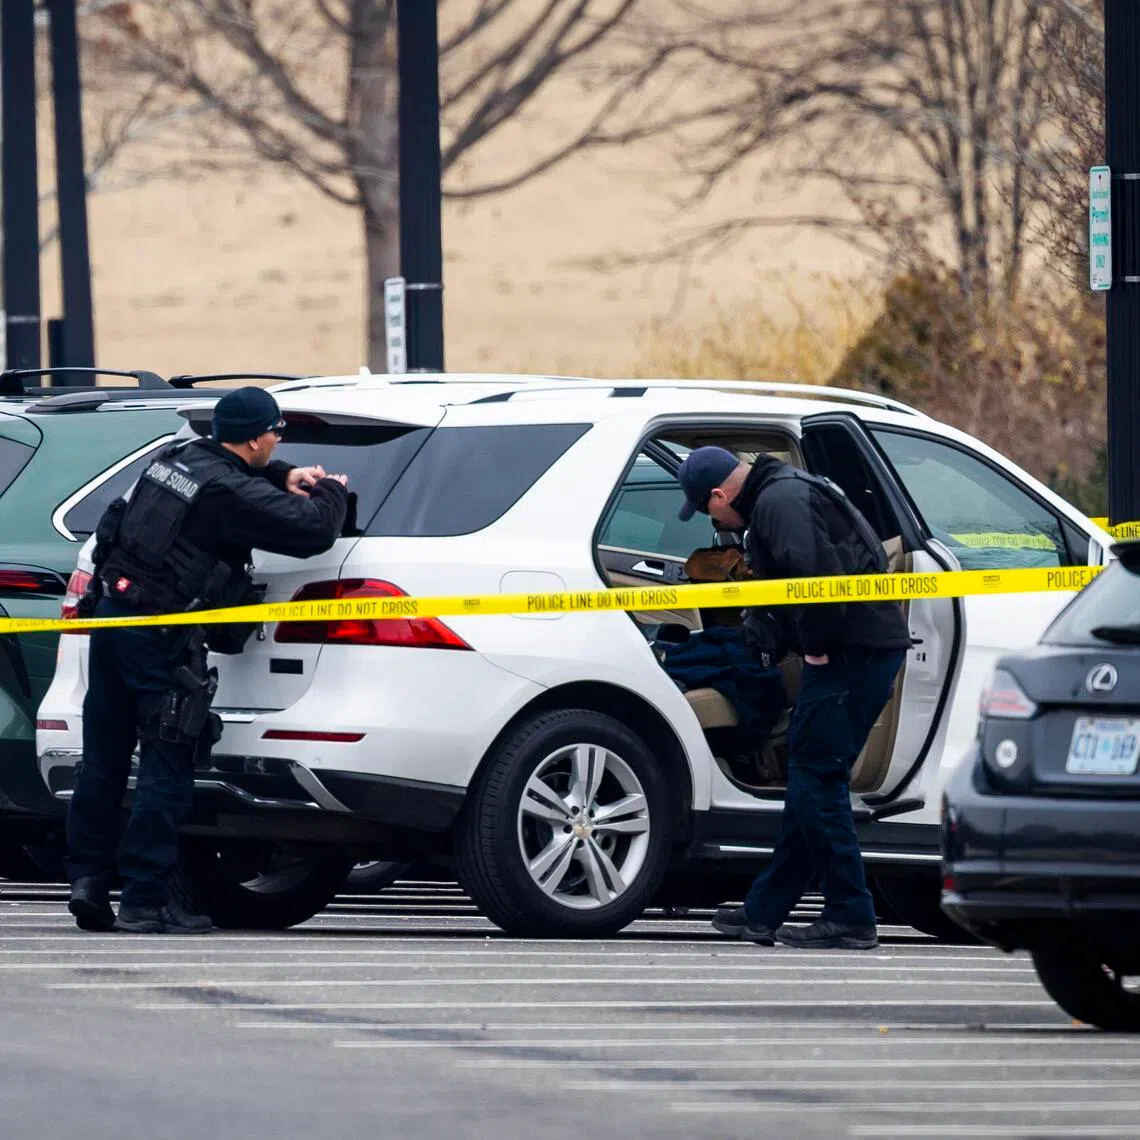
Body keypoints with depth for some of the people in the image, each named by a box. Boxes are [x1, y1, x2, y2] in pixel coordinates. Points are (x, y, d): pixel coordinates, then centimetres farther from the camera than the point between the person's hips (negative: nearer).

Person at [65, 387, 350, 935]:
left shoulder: (177, 456, 12)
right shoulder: (232, 492, -13)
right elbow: (313, 531, -14)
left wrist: (286, 477, 20)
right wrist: (331, 493, 7)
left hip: (110, 616, 8)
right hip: (160, 637, -8)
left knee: (102, 761, 12)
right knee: (166, 770, -4)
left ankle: (88, 880, 14)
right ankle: (146, 900, -5)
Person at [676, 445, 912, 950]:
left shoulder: (779, 501, -12)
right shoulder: (786, 492, 22)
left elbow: (817, 573, -26)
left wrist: (817, 647, -16)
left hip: (853, 650, -11)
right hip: (871, 644, 11)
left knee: (816, 780, -8)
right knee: (811, 779, 14)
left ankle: (850, 918, -7)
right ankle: (764, 913, 20)